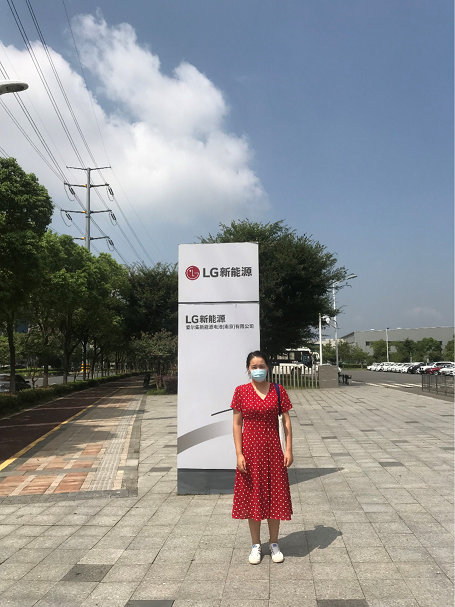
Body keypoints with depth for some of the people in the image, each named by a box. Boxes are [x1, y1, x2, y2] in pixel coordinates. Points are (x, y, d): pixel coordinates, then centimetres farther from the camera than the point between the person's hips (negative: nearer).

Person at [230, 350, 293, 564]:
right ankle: (256, 545, 24)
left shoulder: (278, 390, -1)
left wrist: (289, 450, -5)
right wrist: (239, 454, -8)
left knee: (275, 495, 8)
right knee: (252, 496, 8)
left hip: (273, 449, 1)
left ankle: (274, 543, 26)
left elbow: (286, 422, 1)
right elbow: (237, 424, -3)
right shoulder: (241, 391, -3)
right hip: (250, 449, 0)